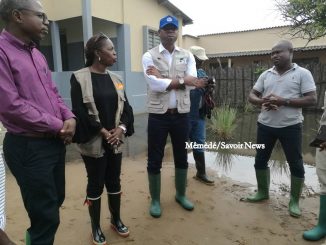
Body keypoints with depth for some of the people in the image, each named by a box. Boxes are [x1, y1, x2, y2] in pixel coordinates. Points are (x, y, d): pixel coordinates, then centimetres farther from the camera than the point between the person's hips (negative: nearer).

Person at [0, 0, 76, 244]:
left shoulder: (37, 55, 12)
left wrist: (69, 118, -4)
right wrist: (58, 126, -13)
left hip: (56, 142, 8)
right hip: (28, 147, -8)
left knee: (56, 200, 23)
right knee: (47, 214, 5)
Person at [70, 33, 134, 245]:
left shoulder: (115, 79, 8)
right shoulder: (79, 78, -8)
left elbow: (126, 107, 7)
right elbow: (79, 111, -13)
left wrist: (121, 128, -10)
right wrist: (103, 131, -14)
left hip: (115, 140, 5)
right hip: (93, 142, -5)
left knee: (114, 181, 15)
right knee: (96, 184, 8)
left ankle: (116, 220, 35)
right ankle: (96, 228, 27)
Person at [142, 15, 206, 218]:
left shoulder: (187, 55, 7)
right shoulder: (149, 56, -2)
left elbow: (192, 83, -9)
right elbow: (154, 84, -17)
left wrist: (163, 78, -16)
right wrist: (182, 80, -15)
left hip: (181, 114, 3)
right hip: (158, 114, -2)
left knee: (181, 157, 15)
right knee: (155, 160, 6)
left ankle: (181, 194, 36)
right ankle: (155, 200, 26)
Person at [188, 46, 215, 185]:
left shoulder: (202, 73, 13)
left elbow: (204, 94, 13)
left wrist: (208, 88, -6)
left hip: (200, 115, 7)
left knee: (199, 144, 13)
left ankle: (201, 173, 26)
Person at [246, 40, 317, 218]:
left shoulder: (302, 73, -3)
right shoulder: (266, 74, 9)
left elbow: (312, 100, -10)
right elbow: (252, 95, 9)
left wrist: (284, 101, -21)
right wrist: (262, 101, -14)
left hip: (290, 126, -4)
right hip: (265, 125, 4)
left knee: (296, 164, 4)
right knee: (260, 160, 12)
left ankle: (294, 201, 23)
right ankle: (263, 192, 32)